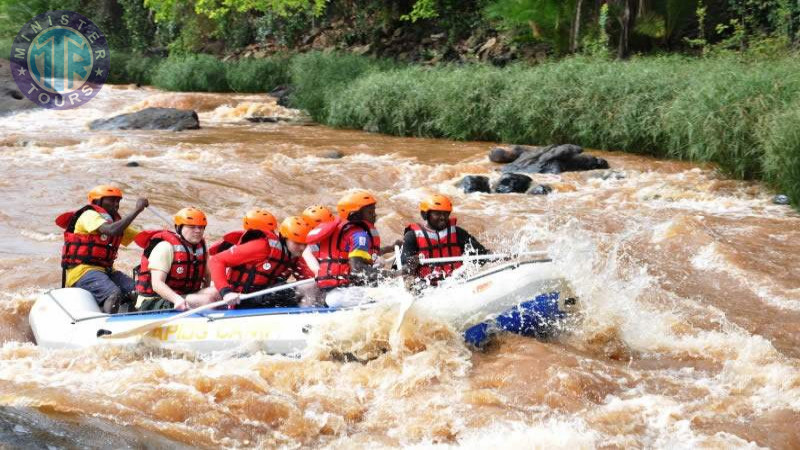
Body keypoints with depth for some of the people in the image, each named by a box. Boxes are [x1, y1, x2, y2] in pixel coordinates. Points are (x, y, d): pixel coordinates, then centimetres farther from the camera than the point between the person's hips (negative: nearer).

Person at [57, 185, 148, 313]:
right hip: (82, 270, -8)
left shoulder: (115, 221, 20)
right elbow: (112, 230, -25)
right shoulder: (90, 215, -6)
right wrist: (137, 210, -21)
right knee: (114, 294, -33)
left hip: (106, 270, 8)